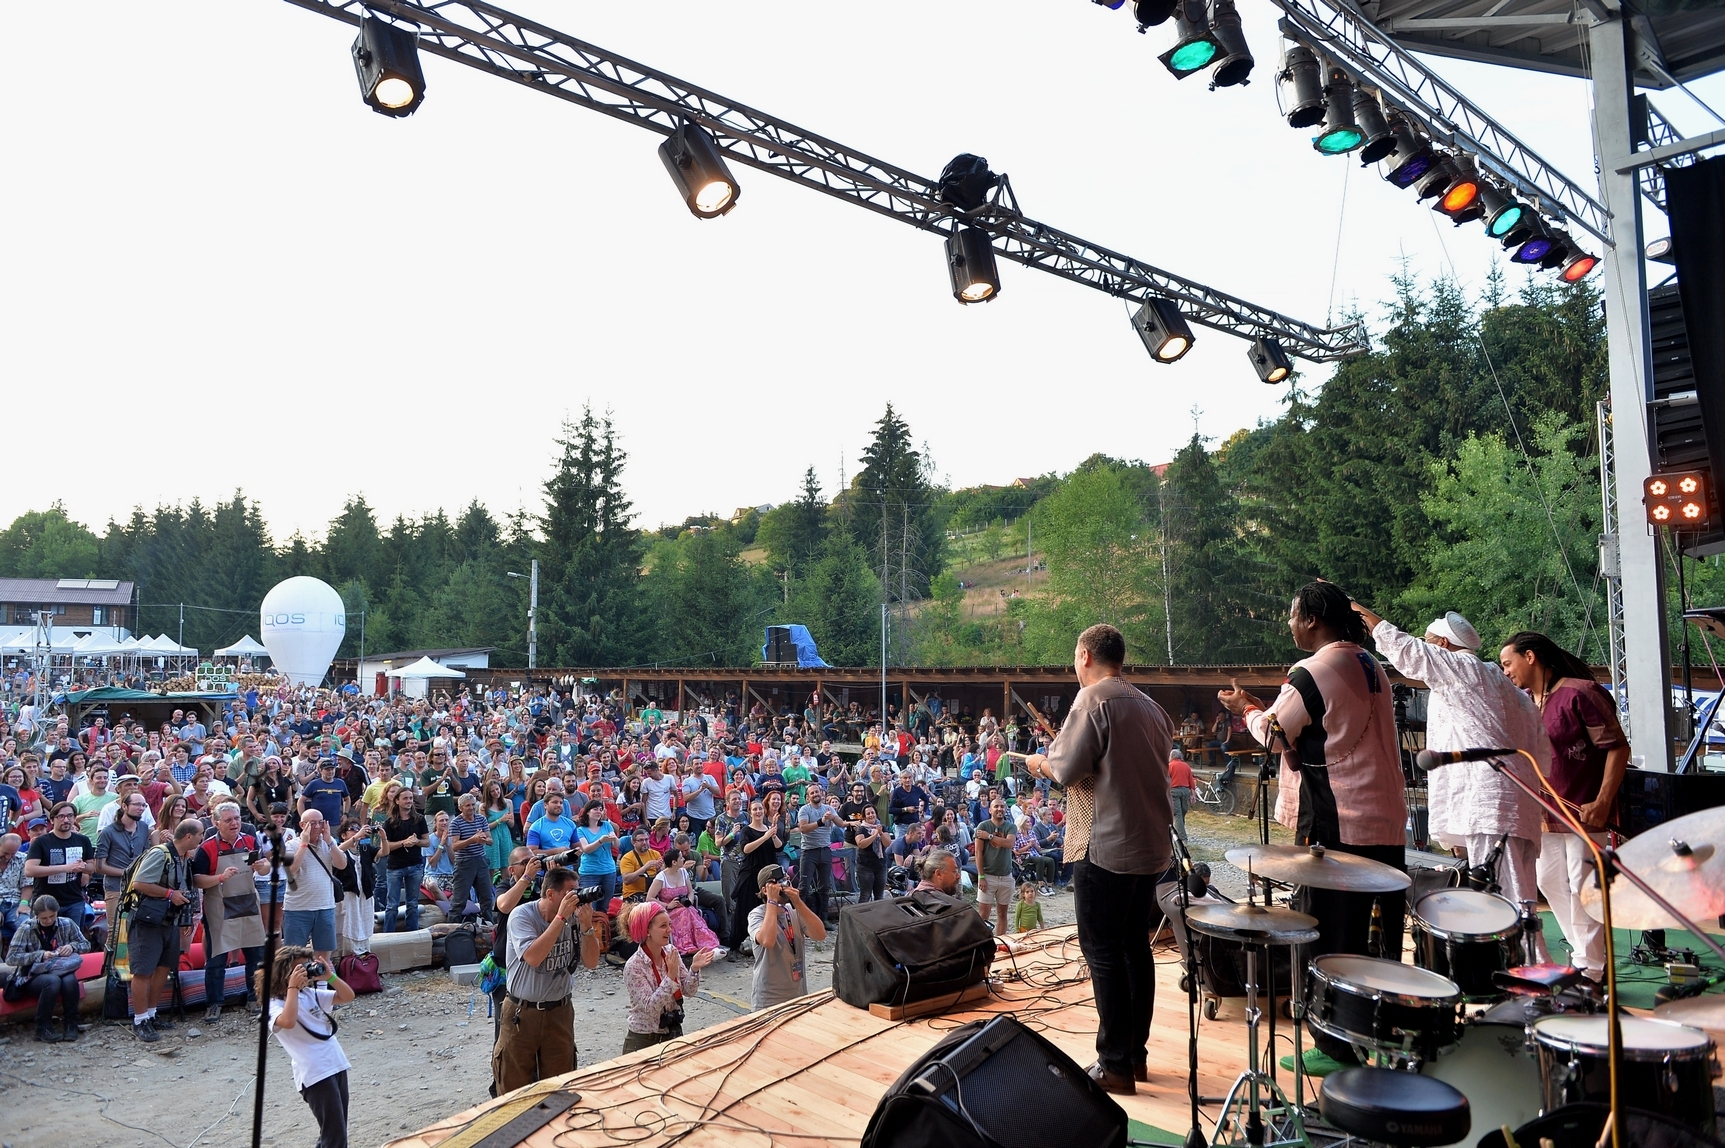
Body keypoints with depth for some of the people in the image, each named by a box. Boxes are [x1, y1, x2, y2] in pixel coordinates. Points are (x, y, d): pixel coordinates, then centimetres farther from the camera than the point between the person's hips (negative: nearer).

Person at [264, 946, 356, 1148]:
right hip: (315, 1074, -7)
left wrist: (330, 976, 0)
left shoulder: (310, 993, 12)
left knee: (336, 1131, 17)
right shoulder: (275, 1004, -9)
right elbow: (288, 1021, -31)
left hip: (337, 1065, 7)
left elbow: (348, 996, 13)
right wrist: (293, 987, -23)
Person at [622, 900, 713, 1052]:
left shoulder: (671, 952, -4)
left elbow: (688, 991, -1)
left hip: (674, 1034, 5)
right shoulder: (634, 966, -20)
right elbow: (650, 1008, -24)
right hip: (644, 1041, -5)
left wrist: (694, 969, -18)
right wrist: (671, 976, -31)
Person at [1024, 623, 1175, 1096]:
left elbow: (1067, 769, -17)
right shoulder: (1148, 705, 13)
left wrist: (1041, 762, 5)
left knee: (1103, 952, 0)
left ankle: (1115, 1065, 5)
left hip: (1106, 845, -8)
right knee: (1135, 945, 16)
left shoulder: (1093, 698, -12)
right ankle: (1136, 1053, 25)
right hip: (1151, 844, 8)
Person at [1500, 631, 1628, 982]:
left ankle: (1591, 969, 7)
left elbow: (1618, 747, -16)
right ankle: (1584, 952, 29)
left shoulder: (1580, 693, -14)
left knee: (1582, 889, -4)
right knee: (1550, 882, 14)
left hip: (1584, 813, -8)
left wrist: (1602, 803, -22)